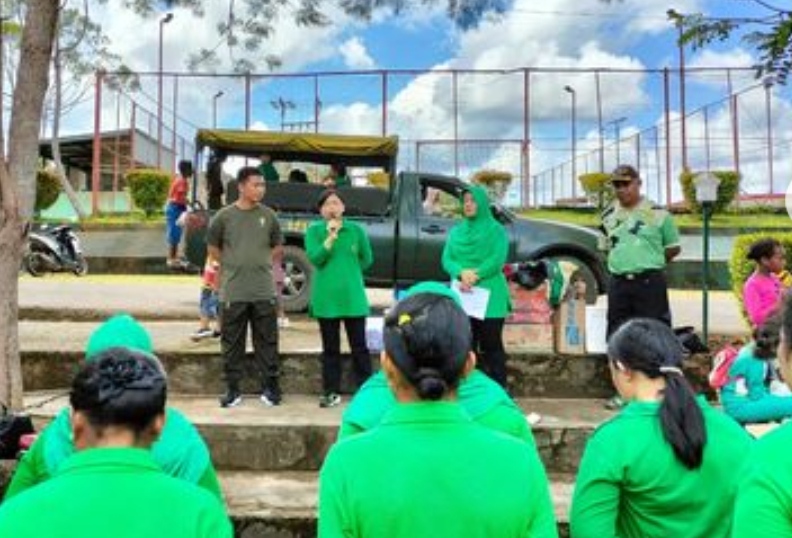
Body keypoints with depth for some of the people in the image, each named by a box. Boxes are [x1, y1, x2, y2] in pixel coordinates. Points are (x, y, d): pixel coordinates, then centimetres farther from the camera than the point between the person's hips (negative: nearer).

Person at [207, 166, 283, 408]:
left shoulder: (269, 215, 3)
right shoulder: (224, 216, -2)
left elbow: (276, 245, 17)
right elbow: (212, 246, 11)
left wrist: (261, 263, 11)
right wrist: (231, 265, 9)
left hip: (264, 291, 1)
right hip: (233, 292, -1)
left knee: (267, 342, 5)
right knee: (232, 343, 6)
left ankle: (270, 387, 16)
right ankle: (233, 389, 17)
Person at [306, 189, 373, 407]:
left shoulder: (356, 229, 2)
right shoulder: (314, 230, 1)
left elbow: (366, 259, 11)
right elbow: (315, 258, -13)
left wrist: (348, 271, 5)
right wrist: (331, 236, -20)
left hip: (353, 298, 0)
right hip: (326, 299, 0)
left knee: (359, 346, 5)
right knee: (330, 348, 9)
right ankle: (331, 392, 18)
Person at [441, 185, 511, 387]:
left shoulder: (496, 230, 3)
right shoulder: (456, 232, 15)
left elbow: (497, 259, -10)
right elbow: (446, 260, 4)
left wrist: (476, 275, -23)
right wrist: (462, 273, -17)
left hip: (490, 297, -4)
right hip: (462, 296, 4)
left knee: (491, 345, -1)